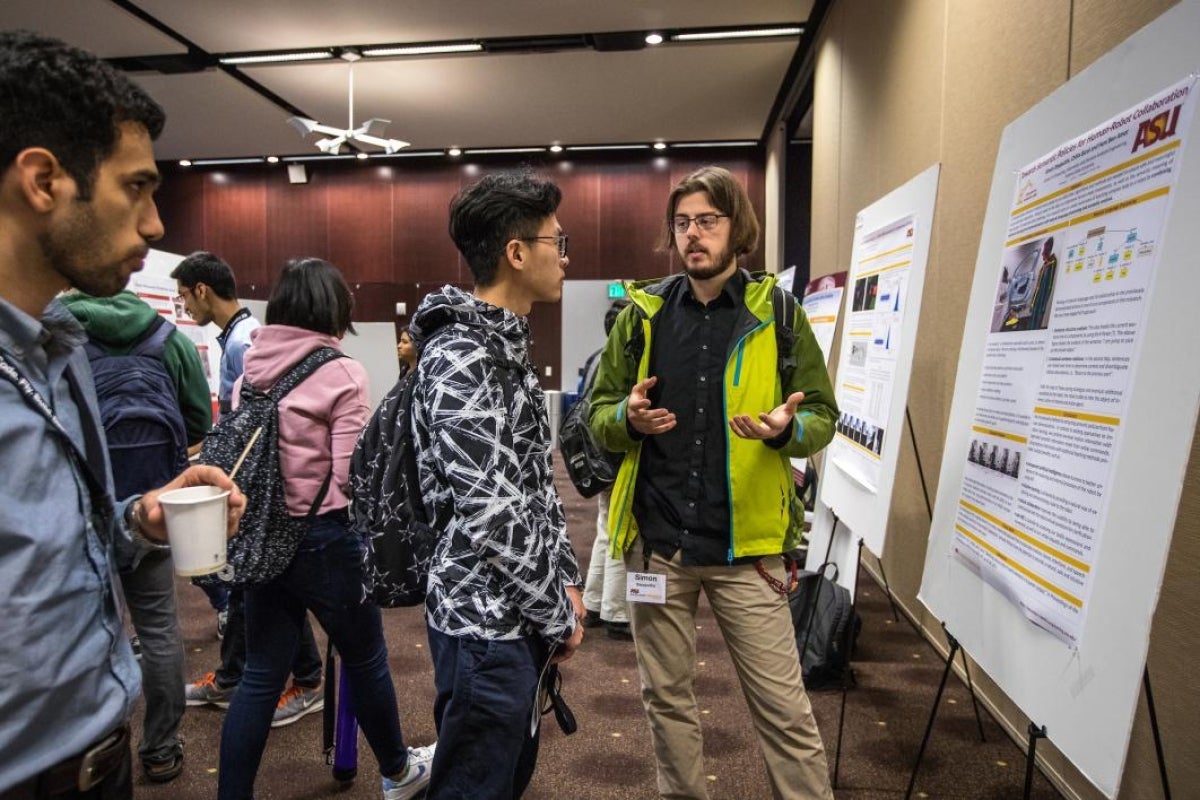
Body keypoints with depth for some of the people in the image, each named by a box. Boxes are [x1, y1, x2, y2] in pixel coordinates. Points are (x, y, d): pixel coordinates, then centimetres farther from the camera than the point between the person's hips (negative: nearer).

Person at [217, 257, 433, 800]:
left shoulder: (251, 367, 3)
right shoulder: (341, 373, -15)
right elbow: (352, 474, -17)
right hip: (324, 537, -5)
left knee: (261, 676, 15)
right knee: (365, 661, 15)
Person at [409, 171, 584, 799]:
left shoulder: (506, 346, 10)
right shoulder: (460, 358, -21)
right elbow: (491, 514, -25)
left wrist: (565, 578, 8)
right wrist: (558, 614, -13)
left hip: (517, 612, 9)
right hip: (485, 619, -9)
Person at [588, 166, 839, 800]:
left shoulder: (777, 313, 0)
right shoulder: (642, 313, 4)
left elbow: (822, 415, 3)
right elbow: (599, 410, 8)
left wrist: (788, 428, -20)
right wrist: (628, 419, -15)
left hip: (745, 542, -2)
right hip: (656, 539, 2)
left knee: (783, 706, 7)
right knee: (666, 696, 18)